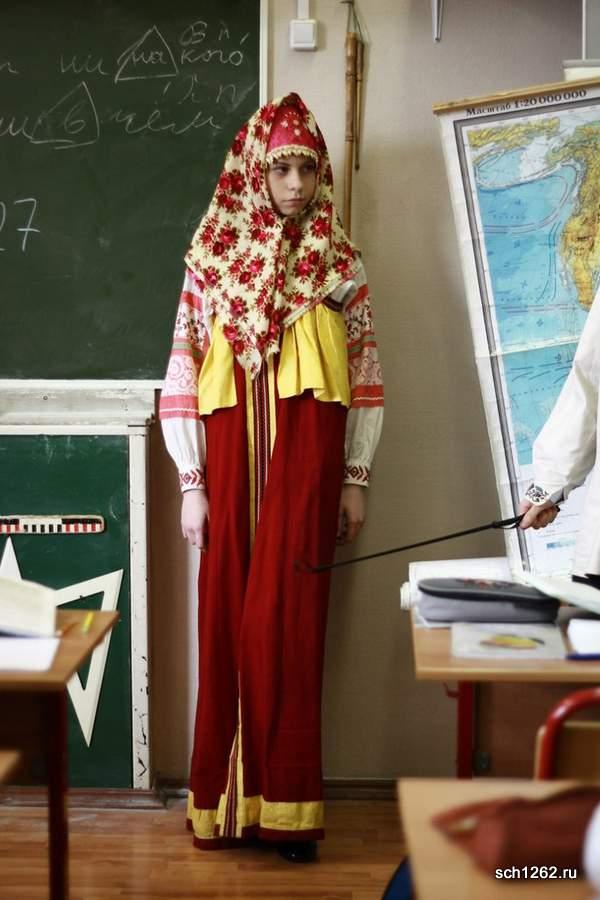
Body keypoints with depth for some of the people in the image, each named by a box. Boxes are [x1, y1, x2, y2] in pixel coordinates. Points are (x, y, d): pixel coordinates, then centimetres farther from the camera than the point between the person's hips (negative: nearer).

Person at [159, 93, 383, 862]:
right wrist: (192, 483, -2)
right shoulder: (212, 259, 4)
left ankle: (285, 807, 8)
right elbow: (183, 378, 2)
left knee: (289, 625, 0)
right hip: (231, 461, 0)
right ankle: (225, 804, 14)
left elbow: (365, 378, 6)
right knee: (229, 622, 4)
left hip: (305, 465, 0)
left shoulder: (340, 265, 5)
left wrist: (356, 479, 3)